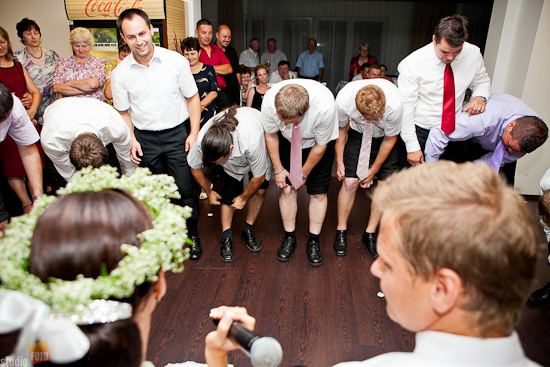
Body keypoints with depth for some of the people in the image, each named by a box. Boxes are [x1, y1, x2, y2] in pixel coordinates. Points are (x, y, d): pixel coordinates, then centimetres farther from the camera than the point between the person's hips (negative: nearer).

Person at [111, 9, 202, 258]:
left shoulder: (176, 60, -7)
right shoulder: (120, 73, -3)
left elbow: (192, 98, 1)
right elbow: (123, 112, 9)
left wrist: (194, 133, -5)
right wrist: (131, 140, -2)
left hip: (176, 134, -2)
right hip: (145, 138, 2)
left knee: (185, 188, 0)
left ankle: (192, 233, 22)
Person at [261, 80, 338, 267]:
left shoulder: (325, 106, -40)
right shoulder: (269, 100, -34)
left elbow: (320, 146, -22)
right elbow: (270, 135, -12)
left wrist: (304, 173, -9)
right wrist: (278, 169, -7)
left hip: (319, 141, -1)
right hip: (287, 141, 2)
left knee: (318, 193, -2)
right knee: (287, 188, -2)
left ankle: (314, 241, 15)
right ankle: (289, 238, 16)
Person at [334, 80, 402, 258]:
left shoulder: (395, 104, -36)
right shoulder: (343, 100, -33)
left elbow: (390, 140, -17)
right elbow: (340, 129, -9)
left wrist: (373, 170, -8)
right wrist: (339, 161, -6)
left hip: (387, 137, 0)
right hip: (358, 134, 1)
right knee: (350, 182, -9)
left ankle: (370, 234, 8)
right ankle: (341, 231, 10)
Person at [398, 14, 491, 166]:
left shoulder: (473, 54, -6)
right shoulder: (412, 64, -18)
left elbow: (482, 81, 13)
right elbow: (406, 108, -16)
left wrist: (480, 97, -12)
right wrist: (412, 146, -16)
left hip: (454, 130, 4)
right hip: (420, 132, -3)